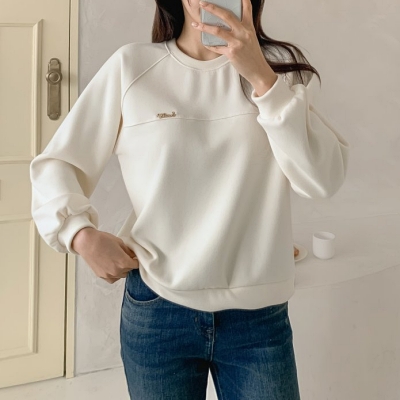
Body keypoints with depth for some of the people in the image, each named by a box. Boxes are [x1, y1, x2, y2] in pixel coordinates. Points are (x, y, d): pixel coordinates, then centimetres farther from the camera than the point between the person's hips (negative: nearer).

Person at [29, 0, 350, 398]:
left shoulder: (281, 66, 1)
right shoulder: (131, 66, -2)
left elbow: (324, 179, -11)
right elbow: (55, 165, 3)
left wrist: (261, 77, -18)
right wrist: (83, 235, -14)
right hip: (156, 311, 0)